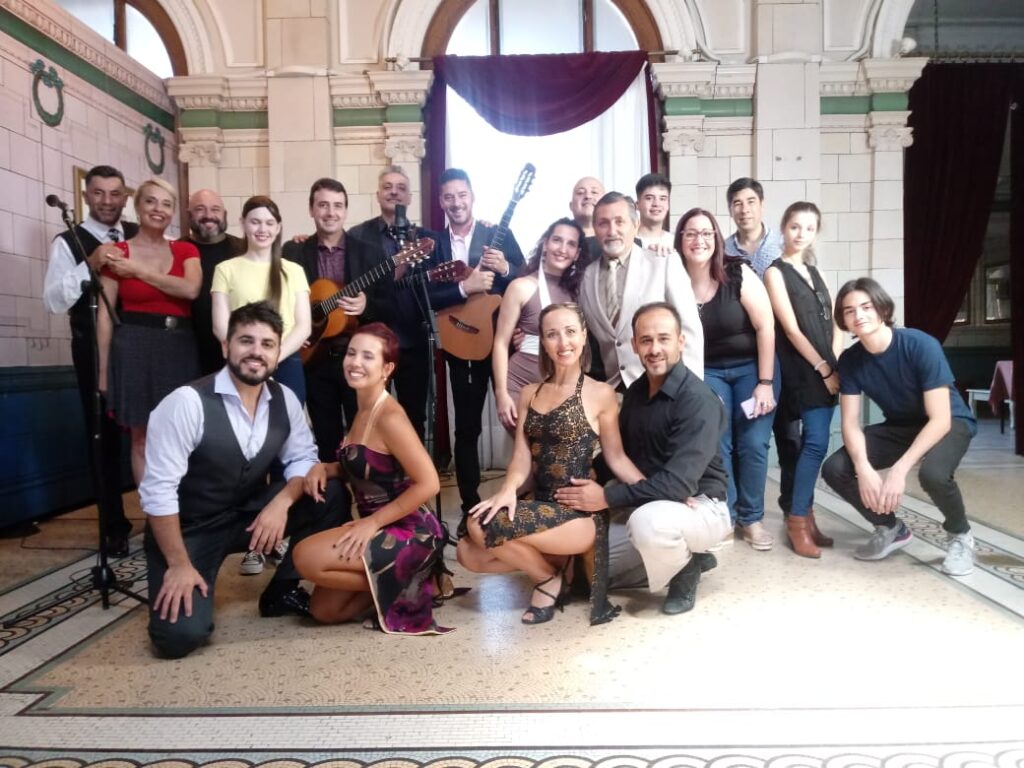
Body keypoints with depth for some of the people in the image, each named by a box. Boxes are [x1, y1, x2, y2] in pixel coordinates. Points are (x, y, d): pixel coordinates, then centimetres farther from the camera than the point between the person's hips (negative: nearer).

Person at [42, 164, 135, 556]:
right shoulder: (68, 242, -1)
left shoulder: (143, 237, 7)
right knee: (103, 436, 8)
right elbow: (53, 301, -12)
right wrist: (89, 265, -24)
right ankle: (115, 526, 23)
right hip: (95, 351, -1)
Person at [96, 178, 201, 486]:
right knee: (143, 439, 3)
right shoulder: (117, 253, 1)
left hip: (181, 348, 2)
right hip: (135, 348, -2)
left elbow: (191, 289, -12)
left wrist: (138, 270, -11)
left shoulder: (186, 250, 9)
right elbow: (105, 314, 0)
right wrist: (103, 369, -2)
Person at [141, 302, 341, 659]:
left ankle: (282, 590, 4)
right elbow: (158, 491, -23)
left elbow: (303, 458, 0)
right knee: (181, 635, -23)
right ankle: (173, 588, 15)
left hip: (251, 515, 5)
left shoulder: (285, 399, -7)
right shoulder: (187, 402, -24)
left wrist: (281, 503, -21)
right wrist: (180, 565, -22)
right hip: (190, 529, -5)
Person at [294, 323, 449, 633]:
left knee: (307, 557, -20)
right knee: (324, 610, 10)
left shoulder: (389, 417, -21)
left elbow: (428, 483, -24)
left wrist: (373, 522, -20)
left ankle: (404, 585, -4)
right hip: (377, 525, 9)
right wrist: (324, 468, -3)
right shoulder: (363, 409, 6)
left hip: (411, 532, -9)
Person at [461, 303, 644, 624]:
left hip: (578, 512, -6)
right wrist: (508, 489, -17)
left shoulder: (600, 394, -4)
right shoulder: (529, 393, 11)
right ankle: (554, 561, 8)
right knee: (468, 552, -10)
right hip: (541, 508, 6)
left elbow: (616, 458, -1)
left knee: (483, 526, -24)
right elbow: (523, 456, 3)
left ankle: (549, 579, 2)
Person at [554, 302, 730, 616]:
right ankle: (682, 557, 15)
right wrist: (592, 486, -8)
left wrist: (608, 497, -27)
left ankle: (686, 569, -5)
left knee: (648, 520, -39)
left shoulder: (699, 401, -23)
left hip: (699, 506, -7)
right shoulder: (635, 391, 2)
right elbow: (621, 453, 10)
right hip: (645, 506, 7)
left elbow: (679, 482, -29)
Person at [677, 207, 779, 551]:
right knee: (716, 444, -5)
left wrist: (765, 382, -13)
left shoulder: (739, 274, -16)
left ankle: (752, 518, 12)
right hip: (707, 372, 1)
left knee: (753, 444, -5)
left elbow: (765, 327, -13)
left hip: (751, 366, -1)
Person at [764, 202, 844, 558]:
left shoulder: (814, 272, 17)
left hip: (826, 370, 7)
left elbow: (834, 323, 13)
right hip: (803, 371, -7)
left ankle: (804, 516, 15)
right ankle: (797, 521, -4)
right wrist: (824, 369, -10)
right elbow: (792, 330, -11)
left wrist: (834, 365, -1)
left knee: (812, 443, 8)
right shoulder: (775, 272, -4)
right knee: (816, 442, -13)